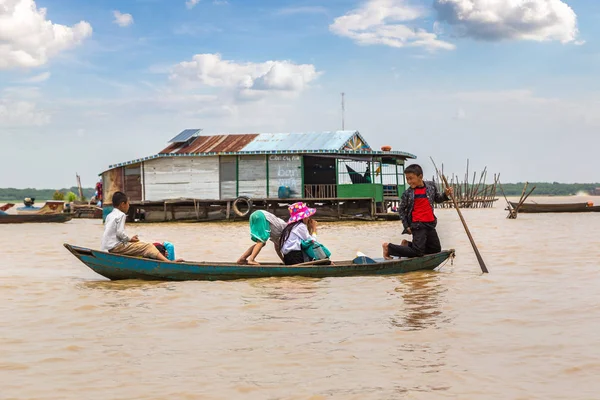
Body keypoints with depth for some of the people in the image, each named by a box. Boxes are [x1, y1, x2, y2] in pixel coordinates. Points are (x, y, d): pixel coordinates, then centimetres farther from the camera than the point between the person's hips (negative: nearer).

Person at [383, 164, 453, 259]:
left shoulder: (431, 186, 3)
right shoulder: (407, 193, -7)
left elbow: (437, 199, 19)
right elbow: (401, 210, 2)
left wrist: (445, 195, -1)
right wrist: (406, 226, -3)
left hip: (430, 224, 5)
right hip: (418, 225, -5)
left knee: (436, 249, 14)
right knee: (417, 252, -12)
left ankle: (407, 244, 24)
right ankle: (389, 247, 1)